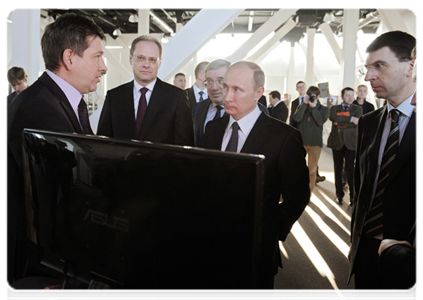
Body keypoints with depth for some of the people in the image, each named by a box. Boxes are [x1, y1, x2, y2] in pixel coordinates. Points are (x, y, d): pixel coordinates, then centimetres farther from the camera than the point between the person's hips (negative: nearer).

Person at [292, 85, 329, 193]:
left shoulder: (323, 109, 6)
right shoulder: (301, 107, 8)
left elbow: (320, 122, -13)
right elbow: (296, 118, -12)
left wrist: (314, 107, -14)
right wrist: (305, 104, -12)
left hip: (315, 143, 0)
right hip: (300, 141, 1)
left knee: (312, 170, 6)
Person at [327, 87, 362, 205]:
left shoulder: (357, 109, 9)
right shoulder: (334, 108, 10)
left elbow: (356, 122, -11)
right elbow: (332, 117, -14)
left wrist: (340, 122, -15)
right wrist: (350, 118, -19)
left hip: (351, 142, -1)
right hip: (337, 142, 2)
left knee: (350, 169, -8)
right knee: (338, 169, 6)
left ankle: (353, 195, 4)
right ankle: (339, 194, 18)